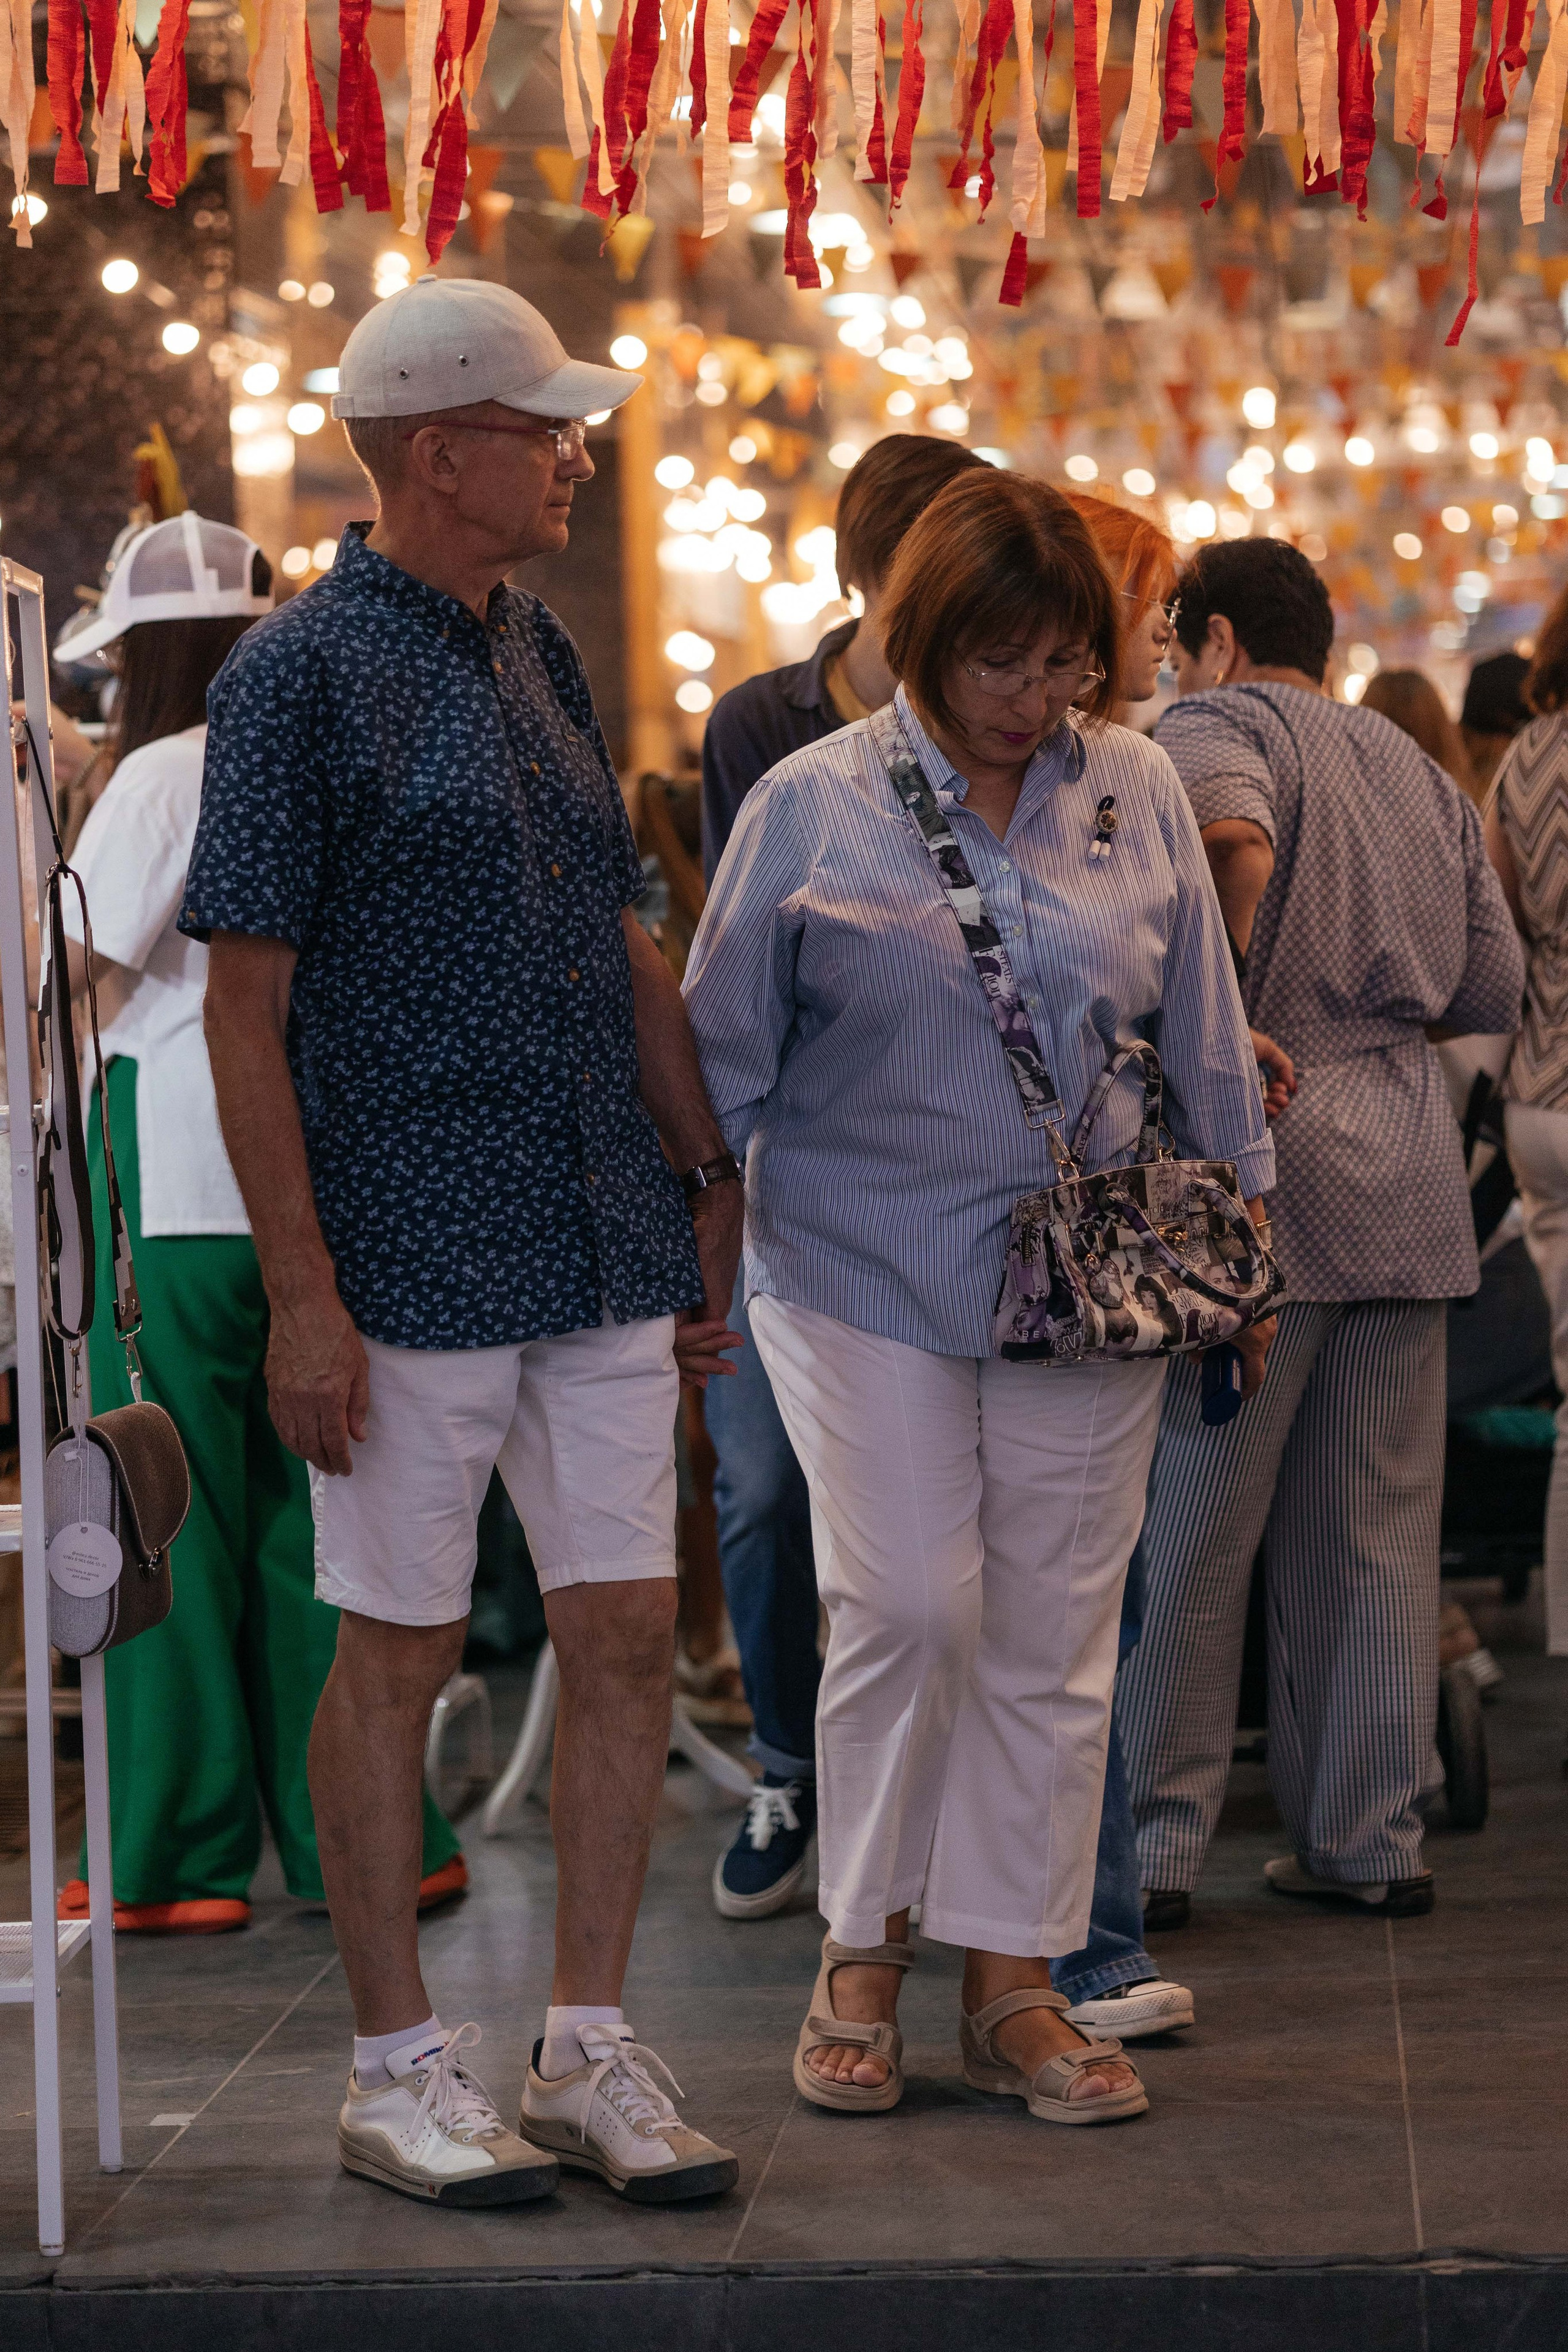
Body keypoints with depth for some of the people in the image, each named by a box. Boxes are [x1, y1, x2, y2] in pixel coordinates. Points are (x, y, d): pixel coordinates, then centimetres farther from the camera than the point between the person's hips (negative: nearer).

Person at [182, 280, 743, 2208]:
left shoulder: (541, 656, 14)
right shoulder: (303, 671, -8)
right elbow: (245, 1000, -11)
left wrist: (711, 1180, 17)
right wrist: (300, 1287, -16)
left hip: (604, 1246, 7)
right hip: (415, 1250, -7)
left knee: (629, 1629, 6)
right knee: (397, 1651, 2)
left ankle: (590, 2049, 16)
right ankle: (399, 2069, 13)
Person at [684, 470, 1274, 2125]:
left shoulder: (1138, 791, 5)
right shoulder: (814, 805, -3)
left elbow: (1204, 1038, 13)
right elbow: (722, 1054, 4)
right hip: (866, 1262, -3)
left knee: (1053, 1629, 4)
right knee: (904, 1603, -9)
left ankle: (1013, 1982, 13)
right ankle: (859, 1956, 9)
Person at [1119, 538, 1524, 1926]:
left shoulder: (1211, 728, -1)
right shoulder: (1421, 772, 20)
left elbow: (1235, 842, -25)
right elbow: (1496, 988, 17)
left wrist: (1221, 1034, -16)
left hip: (1268, 1150, -6)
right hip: (1410, 1157, 6)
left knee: (1186, 1522, 0)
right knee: (1372, 1533, 10)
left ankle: (1154, 1841, 3)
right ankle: (1370, 1840, 13)